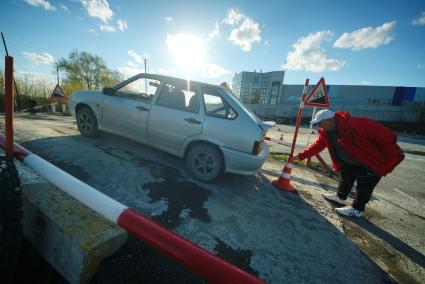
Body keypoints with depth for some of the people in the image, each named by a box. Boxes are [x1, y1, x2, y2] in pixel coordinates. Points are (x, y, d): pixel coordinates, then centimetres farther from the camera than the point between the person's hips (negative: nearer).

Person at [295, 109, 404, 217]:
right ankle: (340, 197, 41)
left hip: (371, 163, -7)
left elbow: (386, 136, -31)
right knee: (346, 179, 21)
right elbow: (317, 145, -4)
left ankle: (357, 209, 18)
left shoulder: (356, 124, -38)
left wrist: (393, 158, -24)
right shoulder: (325, 133, -15)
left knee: (364, 186, 2)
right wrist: (301, 156, -9)